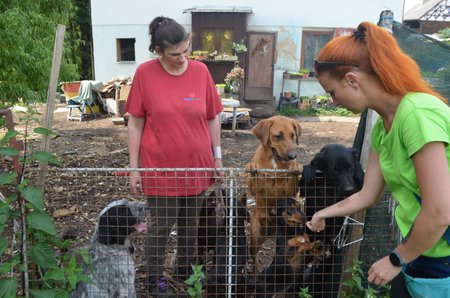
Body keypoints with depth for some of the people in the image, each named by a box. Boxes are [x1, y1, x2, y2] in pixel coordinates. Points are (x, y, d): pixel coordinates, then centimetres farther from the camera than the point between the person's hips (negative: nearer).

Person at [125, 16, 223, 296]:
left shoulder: (200, 70, -3)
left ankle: (186, 270, 39)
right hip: (160, 167, -2)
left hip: (196, 164, 3)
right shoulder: (144, 73, -9)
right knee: (162, 225, 8)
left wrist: (217, 157, 5)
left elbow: (213, 117, 5)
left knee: (190, 222, 17)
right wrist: (134, 168, -4)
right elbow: (136, 123, -4)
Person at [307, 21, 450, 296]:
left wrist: (396, 260, -10)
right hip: (417, 252, 7)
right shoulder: (381, 127, 1)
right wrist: (324, 213, 24)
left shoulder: (418, 113, -25)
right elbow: (366, 196, 10)